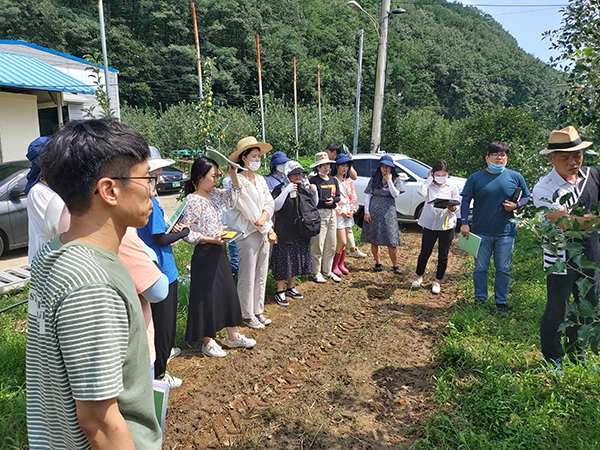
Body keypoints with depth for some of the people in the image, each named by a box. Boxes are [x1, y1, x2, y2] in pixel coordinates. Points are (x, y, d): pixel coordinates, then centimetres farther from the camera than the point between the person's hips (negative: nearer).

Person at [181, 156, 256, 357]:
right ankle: (208, 342, 21)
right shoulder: (192, 200, -16)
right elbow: (187, 234, -17)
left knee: (228, 292, 15)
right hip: (204, 255, -8)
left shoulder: (215, 195, 6)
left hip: (219, 252, 8)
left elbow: (234, 197, 21)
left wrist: (233, 174, 9)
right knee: (207, 297, 4)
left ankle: (233, 336, 31)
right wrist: (210, 239, -26)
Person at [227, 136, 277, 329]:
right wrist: (268, 230, -11)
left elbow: (269, 202, 7)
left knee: (261, 275, 14)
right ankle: (247, 315, 16)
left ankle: (258, 311, 27)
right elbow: (249, 210, -15)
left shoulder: (260, 180, 12)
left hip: (263, 232, 8)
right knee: (248, 277, 2)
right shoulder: (239, 181, -13)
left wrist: (264, 216, -15)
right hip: (248, 234, -8)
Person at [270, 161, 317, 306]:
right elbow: (275, 206, -20)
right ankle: (280, 292, 10)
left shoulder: (303, 188, 10)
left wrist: (314, 192, 0)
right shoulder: (280, 189, -7)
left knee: (297, 260, 14)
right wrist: (287, 191, -26)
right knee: (284, 261, -2)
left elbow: (314, 205, 18)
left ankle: (291, 287, 30)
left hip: (301, 232, 6)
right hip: (285, 233, -6)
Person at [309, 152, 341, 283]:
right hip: (319, 214, -6)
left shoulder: (333, 180, 14)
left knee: (331, 246, 10)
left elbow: (338, 197, 13)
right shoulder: (314, 180, -5)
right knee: (318, 246, -4)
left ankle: (327, 271, 22)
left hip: (332, 213, 6)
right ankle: (317, 273, 8)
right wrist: (325, 201, -17)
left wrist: (333, 200, -8)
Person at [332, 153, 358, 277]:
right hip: (338, 213, -6)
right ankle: (335, 266, 4)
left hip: (349, 213, 6)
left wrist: (352, 210, 0)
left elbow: (354, 197, 14)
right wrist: (341, 212, -11)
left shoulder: (349, 181, 13)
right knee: (342, 242, -8)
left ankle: (341, 264, 21)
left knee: (344, 241, 9)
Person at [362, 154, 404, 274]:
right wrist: (366, 211, -3)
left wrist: (389, 180, -10)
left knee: (391, 241, -4)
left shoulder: (395, 180, 6)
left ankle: (395, 265, 7)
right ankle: (378, 263, 18)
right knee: (374, 239, 4)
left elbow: (395, 194, -9)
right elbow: (368, 195, 4)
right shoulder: (374, 179, 7)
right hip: (374, 211, 1)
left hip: (388, 212, -1)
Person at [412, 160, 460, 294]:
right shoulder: (429, 186, 1)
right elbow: (421, 192, -21)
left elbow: (457, 205, 4)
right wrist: (429, 178, -9)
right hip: (430, 225, 0)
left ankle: (437, 281, 23)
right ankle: (419, 277, 29)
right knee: (424, 253, 8)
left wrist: (452, 208, -20)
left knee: (443, 255, 8)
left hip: (447, 226, 1)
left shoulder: (452, 188, 3)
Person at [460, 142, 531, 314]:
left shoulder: (515, 177, 3)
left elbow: (527, 196, 14)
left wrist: (515, 205, -7)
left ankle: (501, 302, 23)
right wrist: (464, 223, -6)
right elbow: (465, 201, 2)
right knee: (480, 268, 8)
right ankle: (480, 299, 23)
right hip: (481, 231, -1)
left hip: (506, 232, 1)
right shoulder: (475, 178, 0)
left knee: (503, 269, 9)